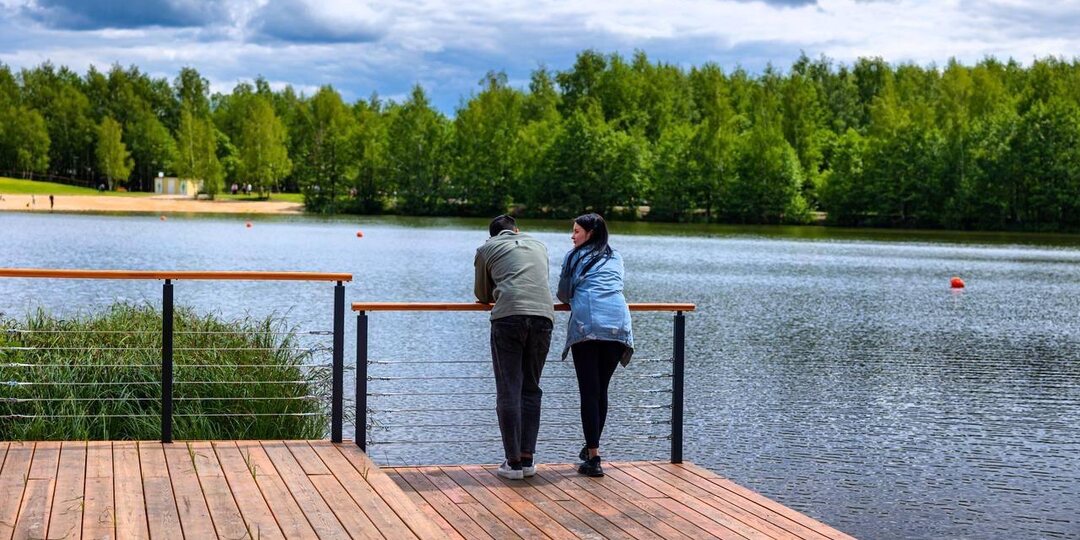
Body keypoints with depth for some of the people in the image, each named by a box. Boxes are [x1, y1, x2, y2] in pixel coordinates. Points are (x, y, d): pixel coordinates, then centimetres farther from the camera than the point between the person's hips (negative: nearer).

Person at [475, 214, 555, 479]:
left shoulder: (486, 250, 20)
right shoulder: (539, 245, 28)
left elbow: (482, 295, 30)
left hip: (508, 317, -3)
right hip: (543, 316, 3)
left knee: (508, 391, 1)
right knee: (531, 389, 12)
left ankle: (513, 461, 0)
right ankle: (527, 458, 11)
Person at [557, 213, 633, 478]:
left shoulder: (574, 257, 12)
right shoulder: (616, 258, 24)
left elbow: (563, 294, 19)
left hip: (586, 324, -4)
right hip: (618, 324, 4)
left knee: (589, 391, -5)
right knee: (602, 389, 15)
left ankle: (593, 458, -10)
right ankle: (592, 446, 25)